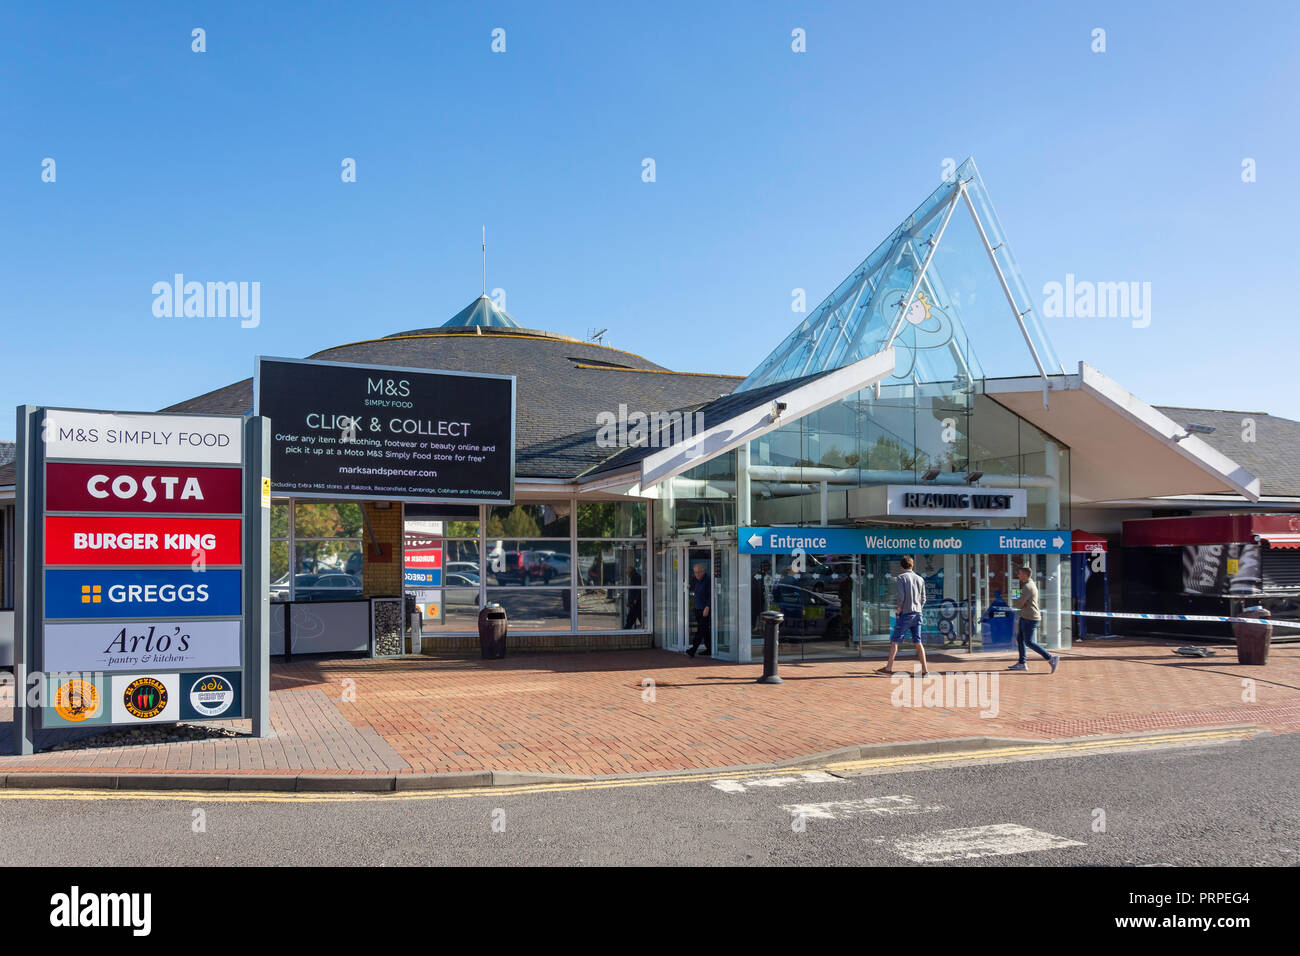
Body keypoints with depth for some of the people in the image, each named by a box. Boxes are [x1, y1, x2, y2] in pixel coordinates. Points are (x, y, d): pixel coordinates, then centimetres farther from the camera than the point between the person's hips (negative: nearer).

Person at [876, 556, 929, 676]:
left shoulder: (901, 578, -6)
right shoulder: (920, 579, 11)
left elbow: (901, 597, -14)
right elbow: (923, 599, 12)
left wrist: (898, 612, -5)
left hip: (905, 613, -5)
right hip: (917, 613, 6)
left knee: (895, 640, 0)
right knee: (917, 642, 7)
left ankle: (889, 667, 0)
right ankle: (924, 669, 2)